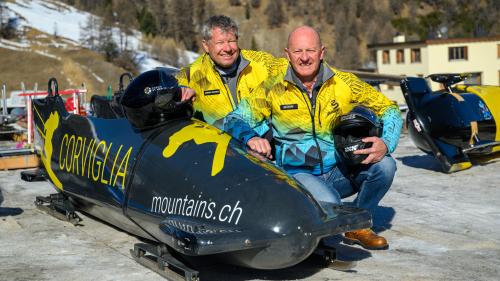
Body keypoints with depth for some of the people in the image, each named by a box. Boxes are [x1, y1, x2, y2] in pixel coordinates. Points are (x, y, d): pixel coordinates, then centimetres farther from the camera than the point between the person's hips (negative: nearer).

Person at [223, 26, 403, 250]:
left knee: (384, 165, -21)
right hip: (298, 173, -3)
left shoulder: (344, 83, -1)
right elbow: (235, 119, -3)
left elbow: (389, 110, 3)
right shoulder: (274, 88, -5)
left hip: (339, 171, 4)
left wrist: (385, 144, -17)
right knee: (328, 204, -34)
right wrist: (250, 137, -26)